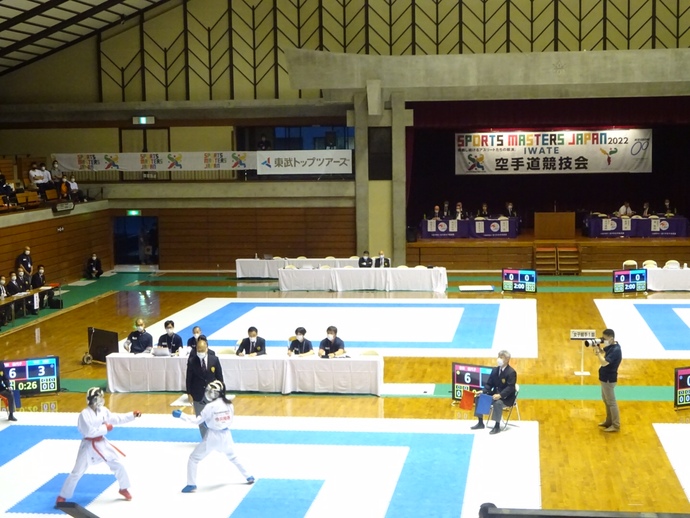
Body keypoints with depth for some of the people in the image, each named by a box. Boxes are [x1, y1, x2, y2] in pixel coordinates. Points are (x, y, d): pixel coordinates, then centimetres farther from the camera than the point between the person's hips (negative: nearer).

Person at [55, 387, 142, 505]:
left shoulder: (103, 411, 1)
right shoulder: (84, 414, -21)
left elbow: (117, 419, 10)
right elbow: (90, 432, -27)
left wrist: (133, 415, 3)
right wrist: (105, 428, -19)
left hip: (102, 443, 6)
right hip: (88, 446, -6)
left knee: (118, 464, 8)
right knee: (77, 472, -3)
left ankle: (123, 489, 29)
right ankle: (62, 496, 12)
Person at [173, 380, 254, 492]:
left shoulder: (210, 406, -18)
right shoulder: (229, 404, -2)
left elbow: (197, 421, -13)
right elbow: (230, 420, 8)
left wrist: (181, 415, -9)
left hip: (212, 437, -5)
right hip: (226, 435, 6)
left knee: (194, 458, 7)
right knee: (233, 457, 31)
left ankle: (191, 484, 3)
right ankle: (248, 477, 34)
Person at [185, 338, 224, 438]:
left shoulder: (214, 359, -5)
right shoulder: (192, 361, -8)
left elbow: (220, 377, 1)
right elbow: (188, 378, -2)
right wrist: (189, 393, -3)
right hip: (198, 395, 0)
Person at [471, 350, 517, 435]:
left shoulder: (511, 372, -15)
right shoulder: (495, 370, 7)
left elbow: (510, 387, -21)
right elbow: (489, 384, 9)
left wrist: (500, 395, -35)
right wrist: (483, 392, -10)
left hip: (506, 397, -7)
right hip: (495, 394, 7)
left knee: (498, 402, -37)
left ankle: (497, 426, -24)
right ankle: (480, 423, 1)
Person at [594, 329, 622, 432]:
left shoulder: (615, 350, -26)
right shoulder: (611, 346, 3)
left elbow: (604, 363, -34)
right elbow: (603, 352, 13)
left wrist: (597, 351, -27)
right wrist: (598, 347, -7)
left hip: (609, 379, -10)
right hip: (605, 378, 10)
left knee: (611, 402, -1)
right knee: (606, 400, 20)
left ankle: (616, 425, 7)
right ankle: (609, 421, 32)